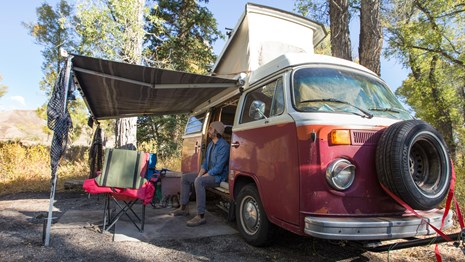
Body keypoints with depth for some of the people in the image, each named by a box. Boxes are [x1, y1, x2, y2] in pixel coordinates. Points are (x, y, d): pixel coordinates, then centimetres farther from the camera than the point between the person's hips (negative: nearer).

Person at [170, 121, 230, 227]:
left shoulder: (223, 146, -20)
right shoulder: (211, 144, 12)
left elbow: (218, 168, -25)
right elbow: (205, 162, 15)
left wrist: (201, 177, -19)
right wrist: (200, 174, -3)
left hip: (219, 176, -10)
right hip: (208, 173, 10)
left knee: (198, 182, -36)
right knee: (185, 178, 7)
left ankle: (201, 216, -32)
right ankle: (184, 208, 13)